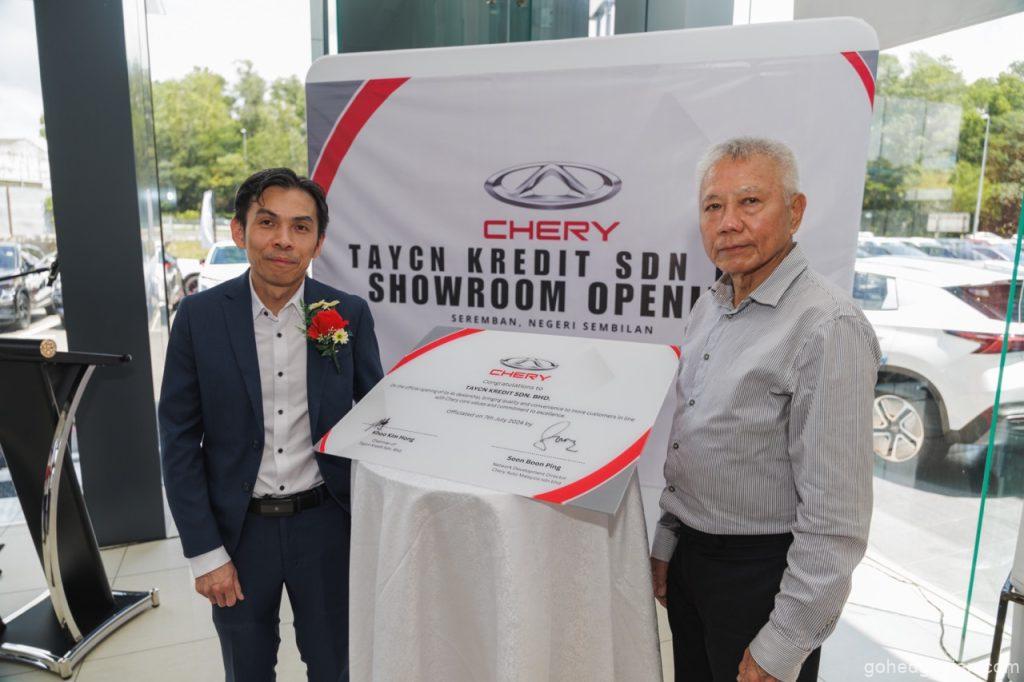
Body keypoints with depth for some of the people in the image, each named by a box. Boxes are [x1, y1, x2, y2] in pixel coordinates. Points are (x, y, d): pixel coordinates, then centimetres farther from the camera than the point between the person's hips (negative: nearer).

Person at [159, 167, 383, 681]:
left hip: (325, 522, 0)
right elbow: (180, 441, -5)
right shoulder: (199, 317, -8)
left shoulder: (350, 315, -8)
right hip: (236, 527, 1)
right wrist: (203, 552, -6)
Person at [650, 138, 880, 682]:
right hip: (691, 555, 7)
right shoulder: (710, 307, 4)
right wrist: (666, 543, 14)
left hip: (762, 571, -7)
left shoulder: (829, 328, -23)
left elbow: (836, 517, -22)